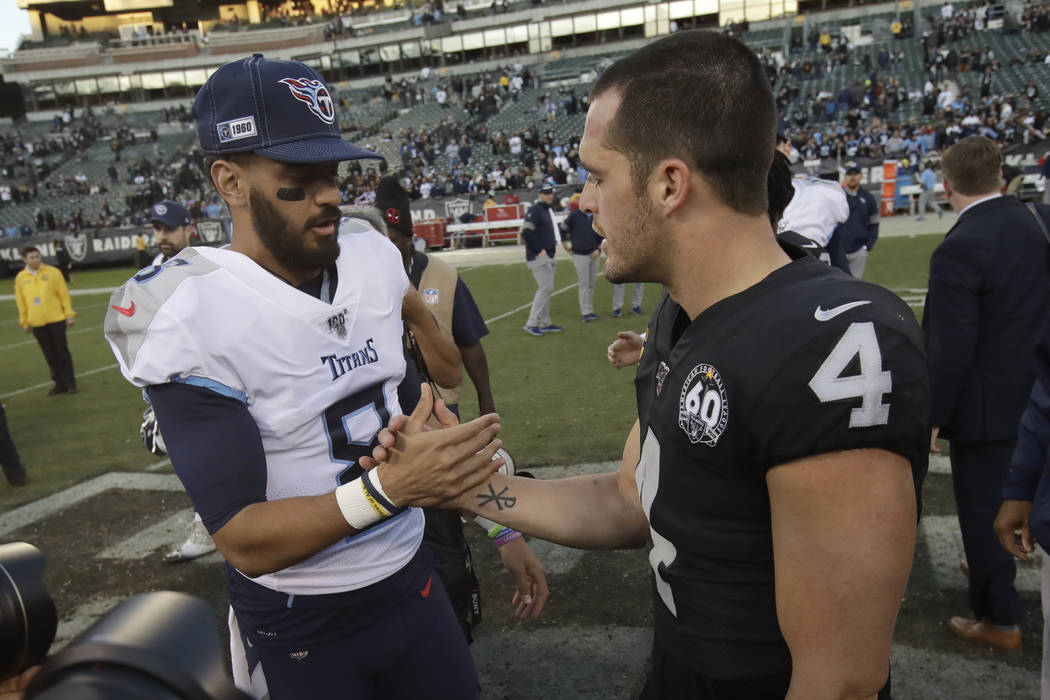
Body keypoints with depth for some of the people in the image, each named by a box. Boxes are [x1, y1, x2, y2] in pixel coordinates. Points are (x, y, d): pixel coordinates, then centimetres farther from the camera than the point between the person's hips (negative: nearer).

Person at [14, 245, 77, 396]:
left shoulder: (53, 272, -2)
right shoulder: (20, 277, 4)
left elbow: (64, 294, -2)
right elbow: (21, 301, 9)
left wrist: (70, 314, -6)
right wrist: (24, 322, 10)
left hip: (56, 320, -2)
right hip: (37, 323, 2)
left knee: (62, 352, 3)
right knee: (50, 355, 8)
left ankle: (70, 382, 10)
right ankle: (60, 383, 17)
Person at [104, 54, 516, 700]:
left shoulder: (374, 256, -3)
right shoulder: (191, 320, -22)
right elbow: (244, 543, -24)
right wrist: (390, 488, -36)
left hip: (410, 576, 5)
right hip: (299, 632, -4)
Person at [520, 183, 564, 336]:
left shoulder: (549, 210, 18)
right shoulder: (534, 211, -12)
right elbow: (526, 232, -22)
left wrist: (553, 243, 15)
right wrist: (538, 250, -21)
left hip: (548, 257, 10)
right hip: (538, 257, -10)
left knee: (547, 289, 13)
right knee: (546, 288, -13)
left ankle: (545, 324, 20)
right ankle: (531, 324, -10)